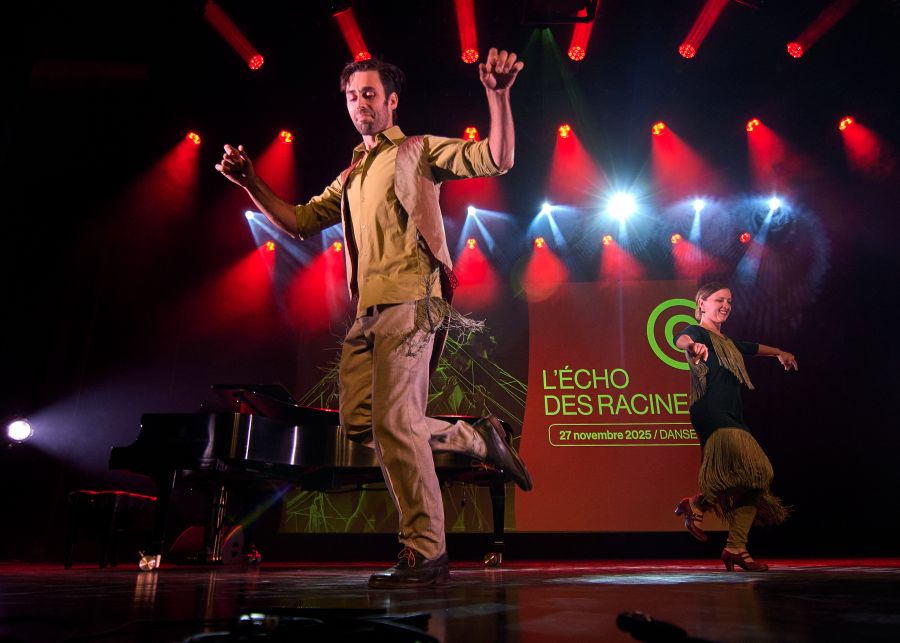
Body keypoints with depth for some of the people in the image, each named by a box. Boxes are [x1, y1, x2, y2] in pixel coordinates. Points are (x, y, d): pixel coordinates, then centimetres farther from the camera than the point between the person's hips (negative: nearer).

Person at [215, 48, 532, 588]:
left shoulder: (418, 150, 9)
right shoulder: (350, 177, 28)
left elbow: (496, 160, -2)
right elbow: (301, 221, 27)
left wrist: (498, 95, -15)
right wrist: (251, 183, 16)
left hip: (410, 300, -8)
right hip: (369, 311, 8)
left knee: (393, 423, -14)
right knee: (360, 421, 4)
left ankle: (426, 556, -3)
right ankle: (478, 438, 15)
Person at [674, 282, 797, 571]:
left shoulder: (726, 342, 26)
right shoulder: (699, 332, 0)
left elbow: (751, 347, 47)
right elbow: (680, 339, -25)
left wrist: (780, 353, 64)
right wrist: (692, 346, -49)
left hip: (732, 417, 9)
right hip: (710, 413, -9)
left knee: (755, 481, 0)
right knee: (751, 468, -25)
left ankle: (736, 547, 2)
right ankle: (697, 504, -11)